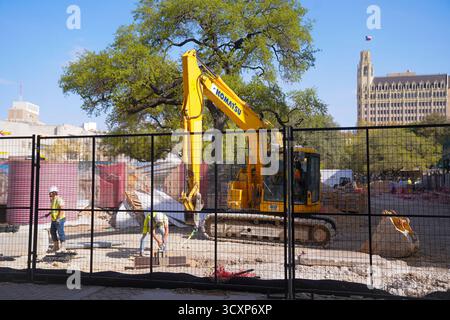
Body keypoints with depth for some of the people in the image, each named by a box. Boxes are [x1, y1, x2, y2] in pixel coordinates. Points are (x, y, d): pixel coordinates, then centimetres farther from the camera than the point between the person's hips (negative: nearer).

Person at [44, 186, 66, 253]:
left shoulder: (59, 199, -16)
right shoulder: (52, 200, 14)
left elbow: (62, 210, -22)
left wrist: (58, 218, -28)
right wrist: (48, 214, 19)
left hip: (59, 219, -10)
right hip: (54, 220, 10)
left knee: (60, 232, -6)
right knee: (52, 232, 13)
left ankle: (63, 247, 0)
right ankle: (56, 246, 24)